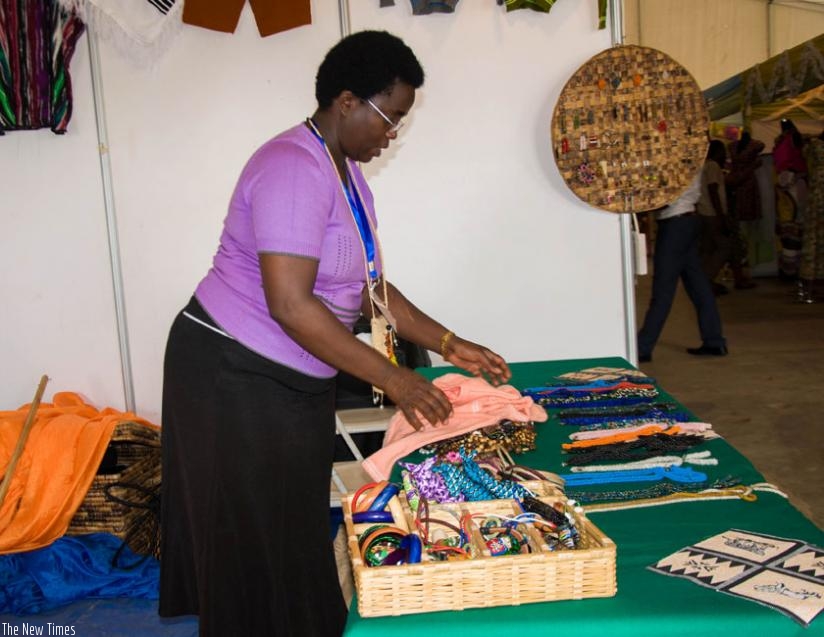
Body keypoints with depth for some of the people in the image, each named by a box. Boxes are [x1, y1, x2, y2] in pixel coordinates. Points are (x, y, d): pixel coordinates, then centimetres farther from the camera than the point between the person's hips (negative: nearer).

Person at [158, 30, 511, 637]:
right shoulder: (294, 168, -22)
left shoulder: (346, 171, 9)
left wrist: (449, 345, 6)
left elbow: (367, 285, 11)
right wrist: (391, 377, -24)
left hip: (293, 378, 9)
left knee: (295, 528, 18)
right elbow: (291, 305, -29)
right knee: (257, 538, 4)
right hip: (236, 376, -9)